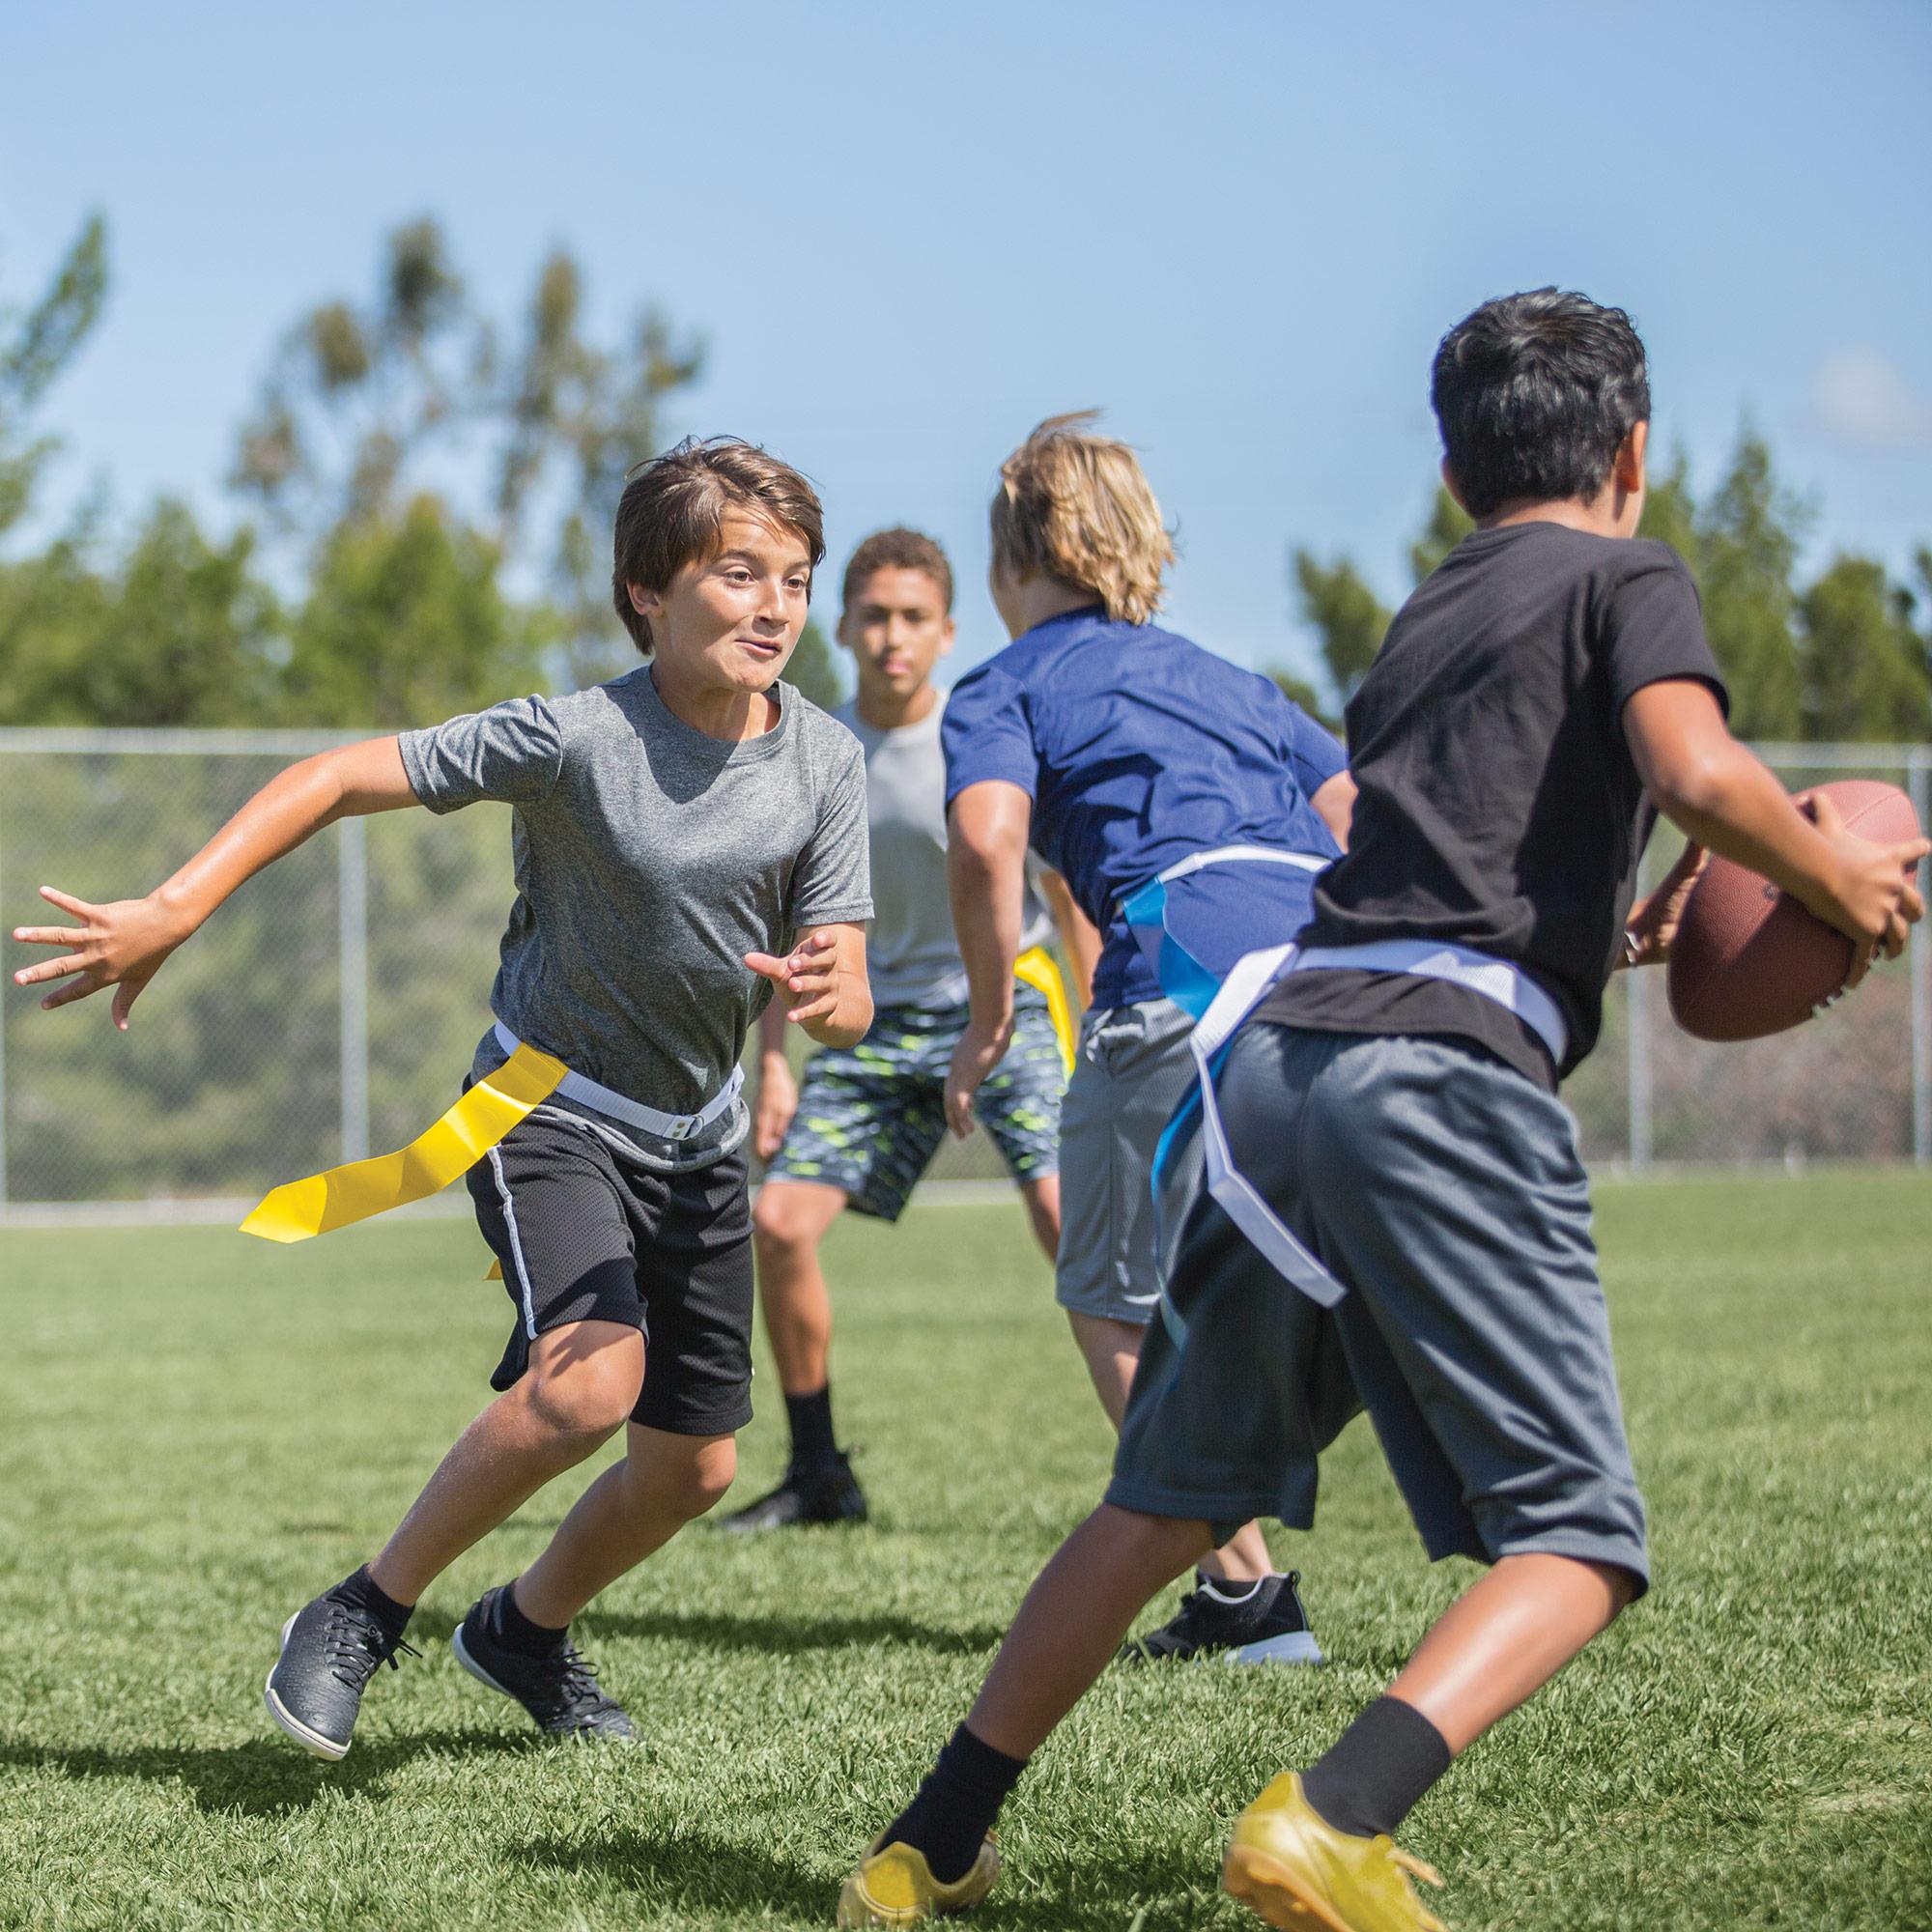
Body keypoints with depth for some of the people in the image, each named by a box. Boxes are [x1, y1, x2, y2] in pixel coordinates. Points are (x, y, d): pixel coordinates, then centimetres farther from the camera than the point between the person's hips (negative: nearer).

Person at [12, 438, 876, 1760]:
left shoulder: (826, 762, -10)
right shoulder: (576, 737, -23)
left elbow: (846, 1006, -12)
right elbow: (338, 779, -18)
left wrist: (822, 993, -37)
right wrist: (170, 916, -26)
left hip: (698, 1137, 6)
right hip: (550, 1106, -5)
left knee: (694, 1469, 9)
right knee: (590, 1383, -30)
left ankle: (527, 1630, 40)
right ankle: (366, 1614, -10)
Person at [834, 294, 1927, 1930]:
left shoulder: (1423, 622, 28)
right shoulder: (1629, 579, 9)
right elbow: (1696, 770, -10)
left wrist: (1612, 936, 38)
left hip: (1278, 1045, 7)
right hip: (1446, 1071, -7)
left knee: (1175, 1493, 19)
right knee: (1578, 1542, -3)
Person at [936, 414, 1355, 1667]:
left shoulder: (1005, 690, 15)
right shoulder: (1230, 681, 33)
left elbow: (988, 839, -6)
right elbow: (1365, 818, 22)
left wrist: (990, 1023, 1)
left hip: (1189, 968, -6)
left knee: (1117, 1302, 9)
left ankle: (1247, 1592, 1)